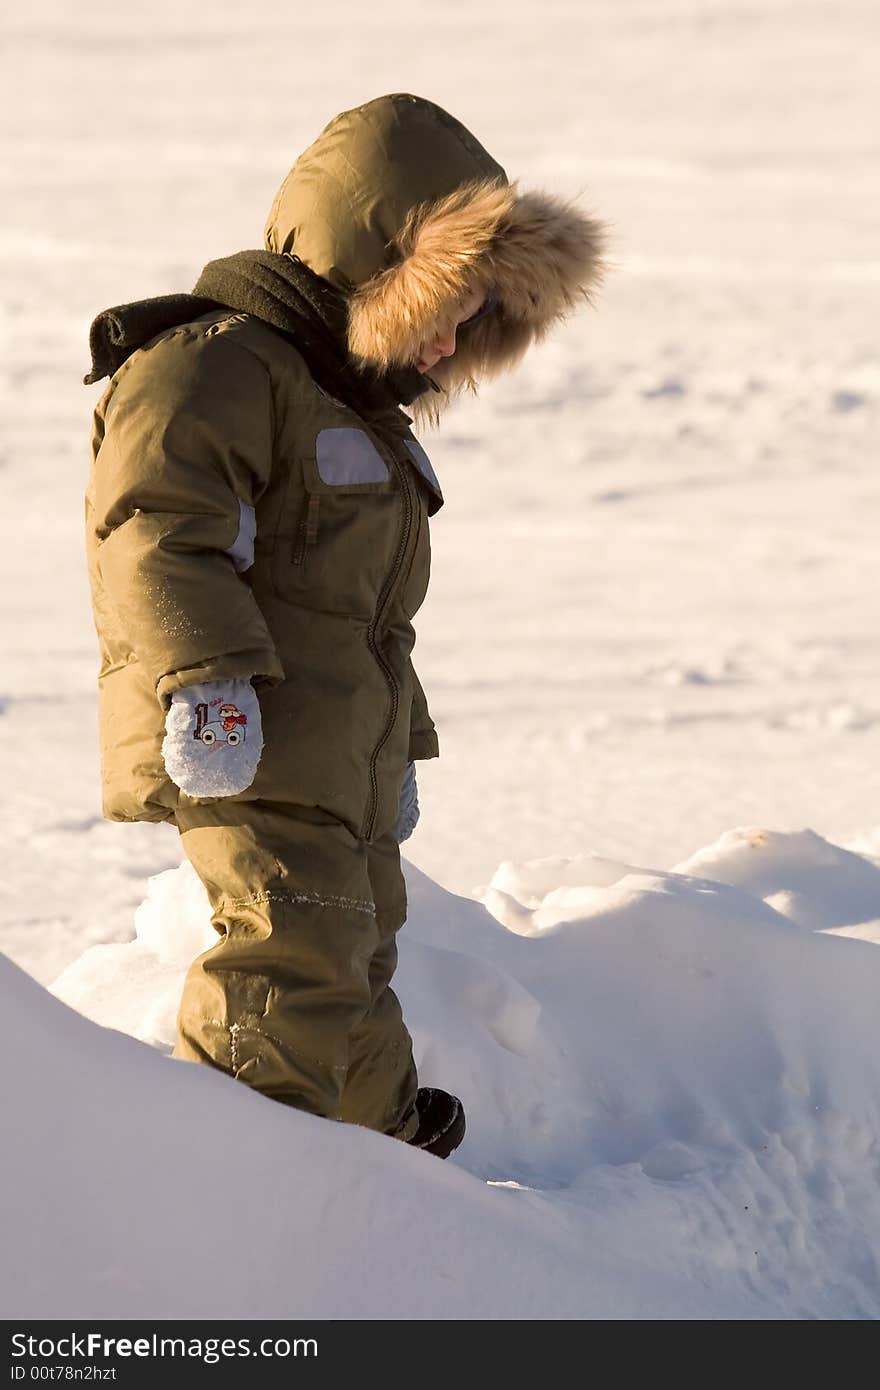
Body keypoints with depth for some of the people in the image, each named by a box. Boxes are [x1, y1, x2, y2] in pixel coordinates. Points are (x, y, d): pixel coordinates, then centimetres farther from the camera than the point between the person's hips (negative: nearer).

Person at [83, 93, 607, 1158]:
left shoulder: (356, 409, 24)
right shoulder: (214, 367, -12)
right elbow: (157, 520, -26)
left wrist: (400, 753, 34)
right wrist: (206, 673, -35)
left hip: (341, 759, 10)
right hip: (249, 748, -10)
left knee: (358, 945, 22)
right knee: (294, 948, -21)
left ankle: (383, 1133, 39)